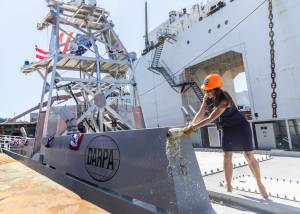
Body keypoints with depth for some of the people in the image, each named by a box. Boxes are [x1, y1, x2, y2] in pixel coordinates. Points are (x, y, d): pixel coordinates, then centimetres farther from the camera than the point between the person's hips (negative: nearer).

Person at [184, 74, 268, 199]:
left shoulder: (224, 100, -35)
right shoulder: (208, 97, -13)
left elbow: (210, 119, -38)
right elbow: (201, 113, -13)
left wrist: (193, 128, -37)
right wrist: (190, 126, -24)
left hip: (240, 126, -6)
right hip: (227, 128, 6)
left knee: (249, 156, 2)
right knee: (227, 157, 3)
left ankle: (259, 183, 23)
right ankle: (229, 188, 11)